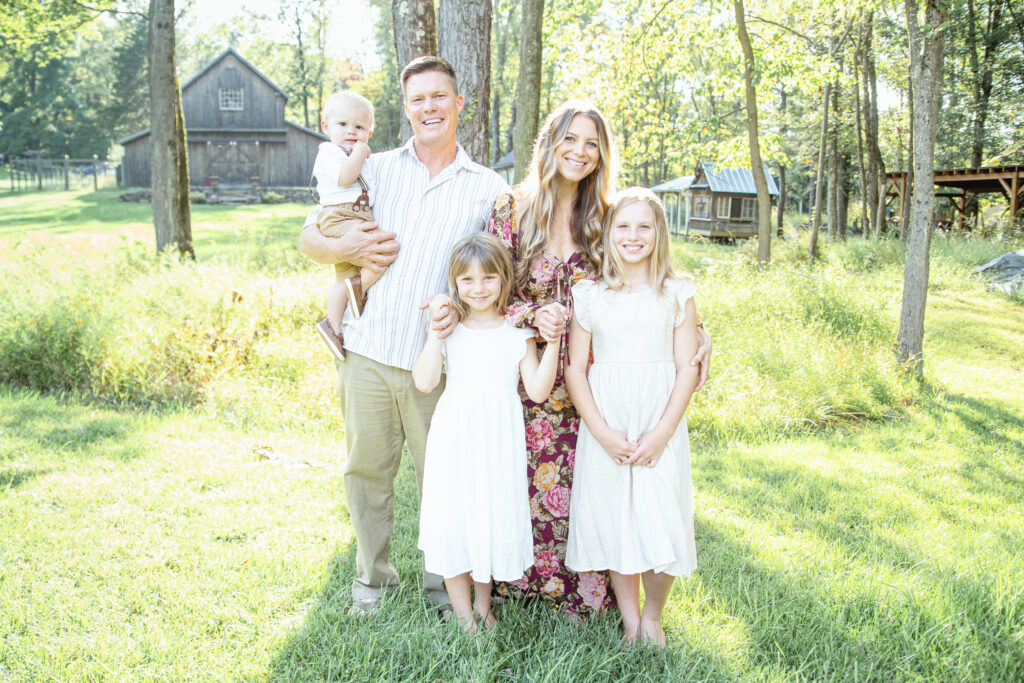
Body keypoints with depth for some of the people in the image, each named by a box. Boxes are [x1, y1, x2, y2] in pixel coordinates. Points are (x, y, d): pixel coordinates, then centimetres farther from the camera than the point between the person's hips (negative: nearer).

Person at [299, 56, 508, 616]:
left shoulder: (488, 188, 8)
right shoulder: (374, 170, 11)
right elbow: (309, 238, 14)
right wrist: (345, 249, -8)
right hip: (367, 355, 1)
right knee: (368, 469, 9)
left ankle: (445, 583, 25)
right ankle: (372, 576, 29)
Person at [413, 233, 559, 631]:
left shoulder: (517, 333, 0)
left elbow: (537, 391, -6)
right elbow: (424, 382, -10)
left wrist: (553, 343, -14)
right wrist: (435, 329, -12)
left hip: (499, 444, 0)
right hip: (454, 443, 0)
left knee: (494, 519, 8)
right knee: (453, 520, 4)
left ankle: (483, 604, 32)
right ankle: (463, 614, 22)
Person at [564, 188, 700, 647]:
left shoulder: (677, 294, 3)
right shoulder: (590, 295, 4)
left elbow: (687, 369, 0)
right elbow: (575, 369, 2)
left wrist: (662, 433, -10)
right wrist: (603, 432, -9)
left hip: (660, 427, -1)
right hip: (606, 429, 1)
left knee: (661, 521, -3)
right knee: (614, 520, 5)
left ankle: (653, 618, 21)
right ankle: (630, 620, 23)